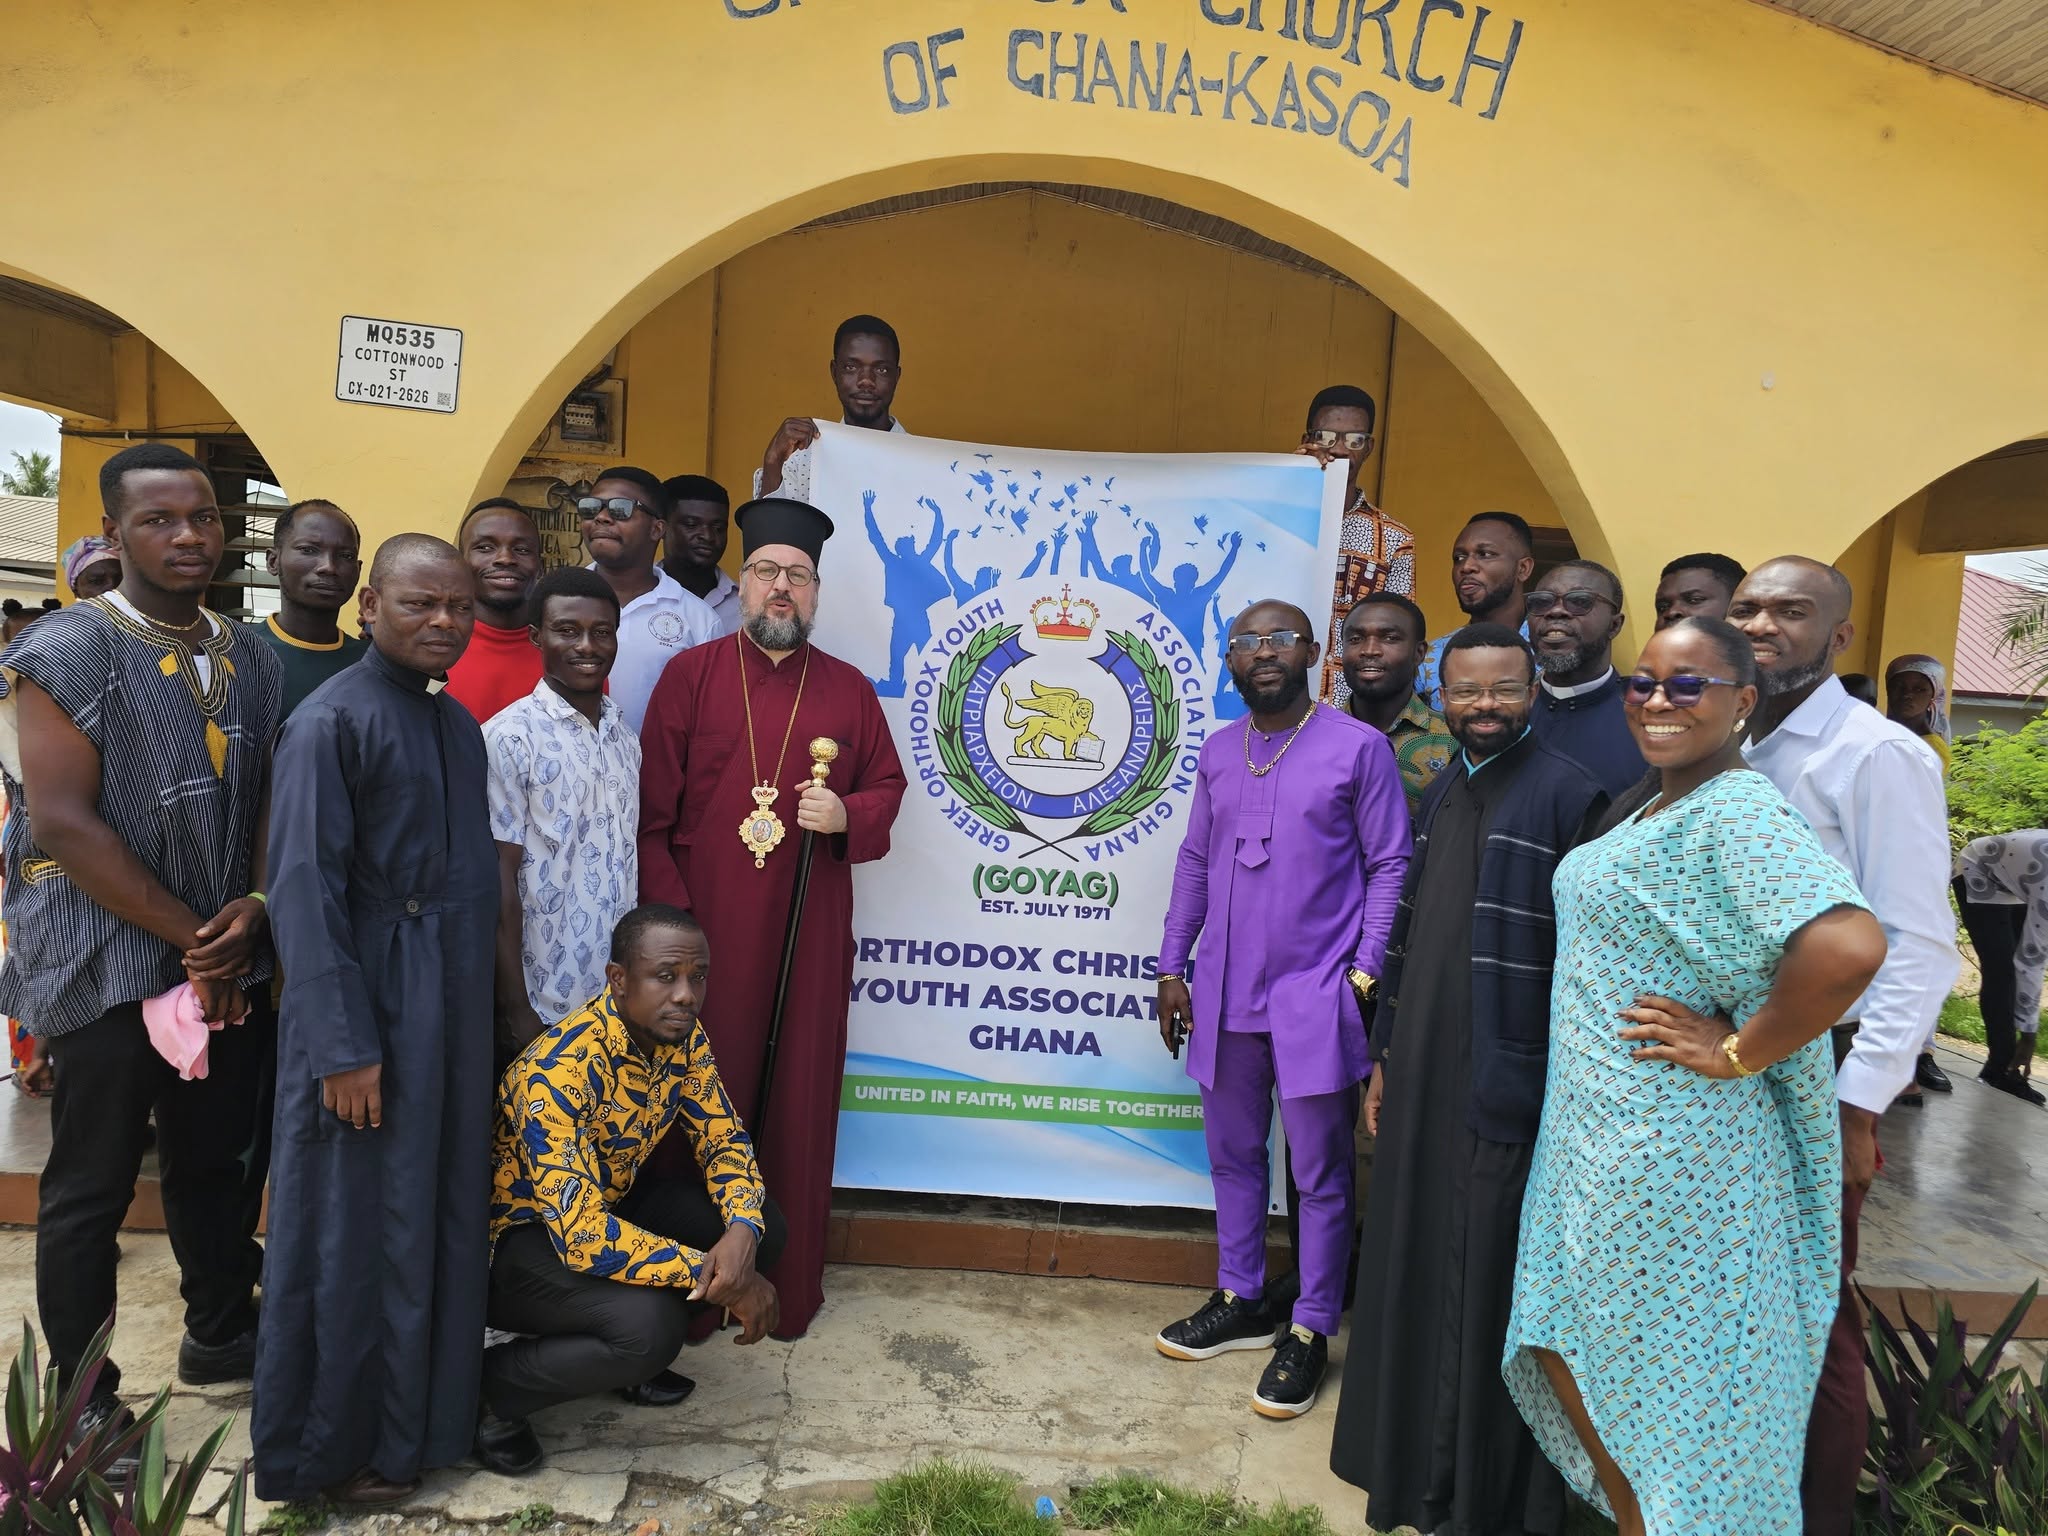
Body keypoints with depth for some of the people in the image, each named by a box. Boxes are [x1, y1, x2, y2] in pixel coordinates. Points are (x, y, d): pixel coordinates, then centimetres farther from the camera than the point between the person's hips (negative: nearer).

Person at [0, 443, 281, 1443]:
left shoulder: (250, 657, 7)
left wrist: (252, 908, -7)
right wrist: (187, 937, -15)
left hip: (229, 962, 5)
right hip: (109, 965, -5)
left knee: (214, 1160, 19)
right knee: (91, 1186, 8)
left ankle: (221, 1331, 38)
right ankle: (83, 1397, 24)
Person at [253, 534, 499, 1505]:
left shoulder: (460, 723, 10)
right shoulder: (332, 720, -12)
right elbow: (302, 890, -16)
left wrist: (481, 1007, 11)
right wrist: (344, 1046, -18)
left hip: (455, 1008, 7)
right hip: (371, 1004, -7)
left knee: (443, 1215, 15)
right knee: (353, 1226, 6)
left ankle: (422, 1416, 32)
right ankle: (330, 1449, 24)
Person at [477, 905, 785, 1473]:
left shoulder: (685, 1038, -10)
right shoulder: (558, 1073, -33)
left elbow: (723, 1140, -1)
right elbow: (581, 1236, -37)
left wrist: (741, 1234, -22)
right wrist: (715, 1277, -31)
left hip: (607, 1203, 8)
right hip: (517, 1237, -7)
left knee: (761, 1227, -9)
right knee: (649, 1322, -32)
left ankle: (635, 1358, 9)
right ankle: (492, 1386, -5)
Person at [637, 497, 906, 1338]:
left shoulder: (849, 690, 8)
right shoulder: (690, 675, 2)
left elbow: (886, 784, 12)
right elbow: (651, 810, 0)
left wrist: (848, 817, -10)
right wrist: (669, 915, -8)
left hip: (808, 936, 2)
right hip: (702, 934, -1)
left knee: (798, 1105, 8)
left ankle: (790, 1286, 22)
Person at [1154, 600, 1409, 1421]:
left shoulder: (1358, 747, -6)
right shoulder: (1218, 752, 9)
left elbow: (1389, 867, -6)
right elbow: (1194, 862, 13)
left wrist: (1364, 973, -12)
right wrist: (1172, 966, 10)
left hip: (1314, 997, -5)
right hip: (1225, 993, 5)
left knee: (1321, 1173, 6)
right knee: (1233, 1155, 17)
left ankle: (1309, 1332, 20)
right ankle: (1240, 1302, 33)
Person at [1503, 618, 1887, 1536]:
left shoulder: (1737, 814, -19)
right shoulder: (1657, 808, 11)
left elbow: (1848, 946, -33)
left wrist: (1738, 1054, -22)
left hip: (1671, 1152, -9)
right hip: (1593, 1134, 9)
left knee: (1658, 1378, 7)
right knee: (1567, 1349, 18)